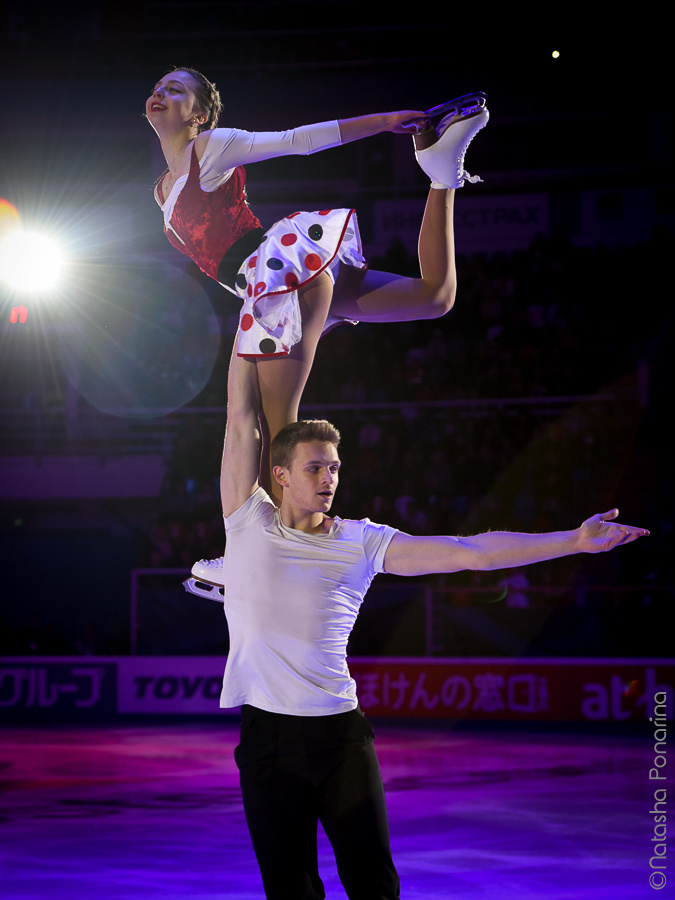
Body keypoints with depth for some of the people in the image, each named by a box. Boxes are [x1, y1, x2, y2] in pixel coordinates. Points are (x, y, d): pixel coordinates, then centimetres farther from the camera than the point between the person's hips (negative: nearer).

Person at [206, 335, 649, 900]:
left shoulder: (362, 542, 7)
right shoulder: (250, 522, 5)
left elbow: (468, 552, 4)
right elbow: (243, 417, 6)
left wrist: (574, 540, -1)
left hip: (341, 732, 1)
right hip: (267, 734, -1)